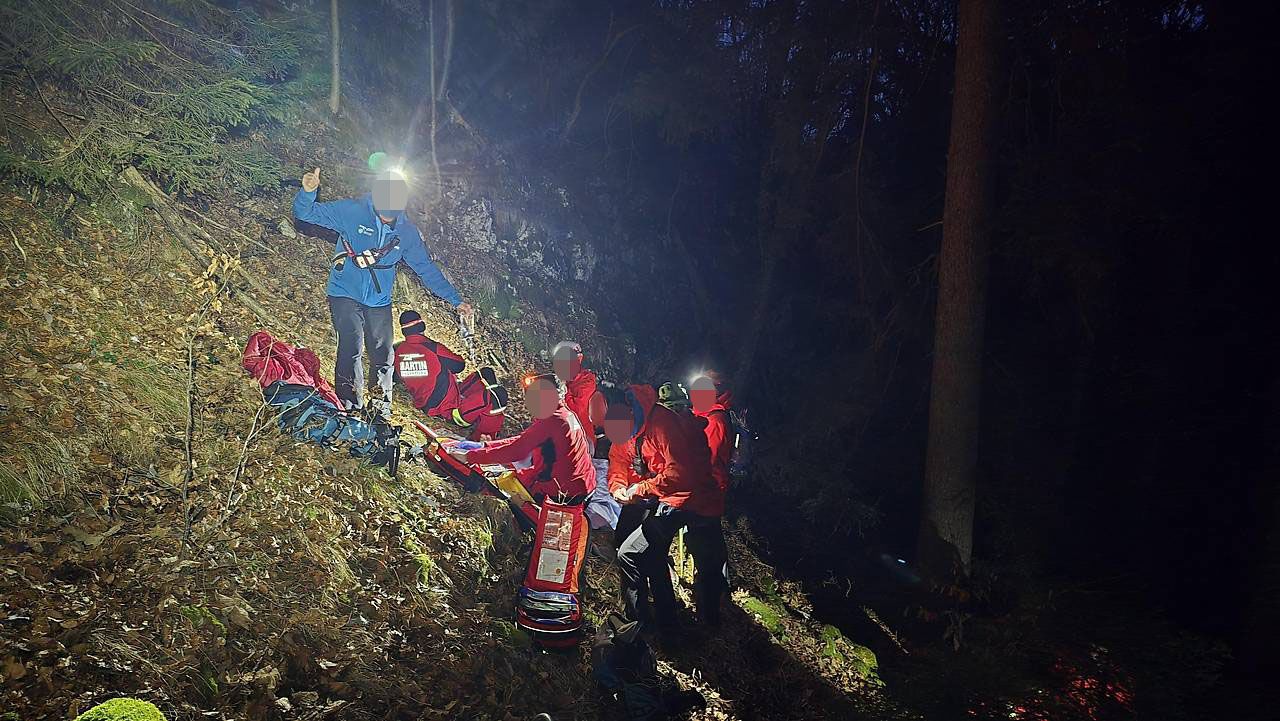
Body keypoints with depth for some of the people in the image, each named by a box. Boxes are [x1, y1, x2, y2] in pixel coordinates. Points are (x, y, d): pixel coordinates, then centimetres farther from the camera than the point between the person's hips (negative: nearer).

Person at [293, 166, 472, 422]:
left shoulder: (407, 232, 0)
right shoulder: (352, 212, -9)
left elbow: (427, 269, 9)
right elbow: (306, 213, -10)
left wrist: (456, 300, 7)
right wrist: (308, 193, -34)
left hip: (379, 302, 3)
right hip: (345, 294, -3)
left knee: (383, 357, 3)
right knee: (352, 348, -17)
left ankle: (382, 412, 17)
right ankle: (350, 408, -8)